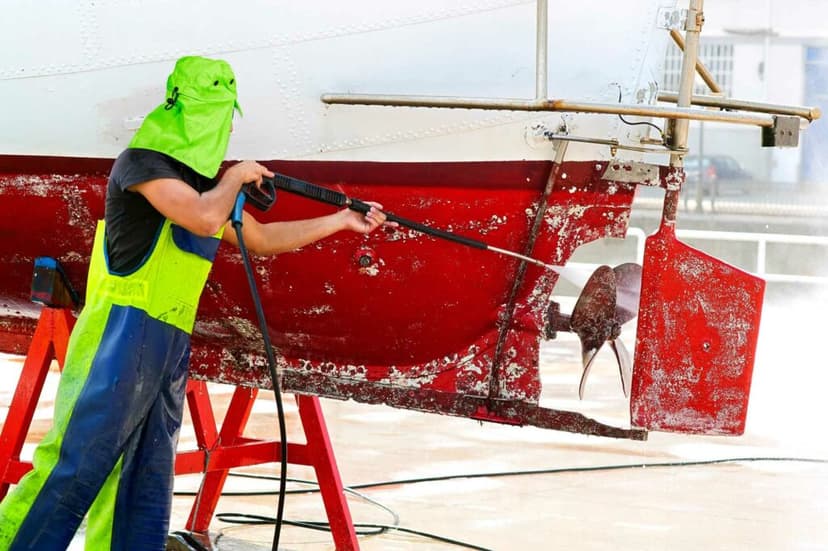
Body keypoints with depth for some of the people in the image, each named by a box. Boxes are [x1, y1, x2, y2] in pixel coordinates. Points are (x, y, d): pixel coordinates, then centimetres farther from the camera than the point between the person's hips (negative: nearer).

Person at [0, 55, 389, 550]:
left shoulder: (205, 180, 18)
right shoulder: (142, 161, -6)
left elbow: (263, 238, 30)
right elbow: (205, 218, -21)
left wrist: (343, 220, 30)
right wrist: (237, 177, -2)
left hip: (172, 347, 9)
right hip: (124, 337, -9)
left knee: (148, 485, 7)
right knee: (74, 470, -14)